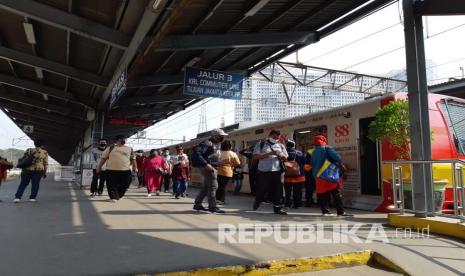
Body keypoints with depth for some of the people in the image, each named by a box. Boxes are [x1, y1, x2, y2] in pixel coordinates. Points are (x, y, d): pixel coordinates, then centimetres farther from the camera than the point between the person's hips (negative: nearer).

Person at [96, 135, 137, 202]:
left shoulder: (129, 149, 10)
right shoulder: (111, 148, 7)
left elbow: (133, 159, 12)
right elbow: (104, 158, 8)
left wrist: (135, 167, 4)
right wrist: (99, 167, 6)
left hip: (126, 171, 1)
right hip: (111, 170, -1)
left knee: (124, 185, 4)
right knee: (112, 185, -1)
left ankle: (119, 196, 24)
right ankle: (113, 197, 9)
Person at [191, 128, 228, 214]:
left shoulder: (217, 144, 17)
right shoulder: (207, 143, -14)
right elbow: (196, 153, -24)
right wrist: (205, 164, -28)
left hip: (214, 168, 10)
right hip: (208, 168, -10)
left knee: (206, 187, 13)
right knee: (213, 186, -9)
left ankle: (197, 205, 22)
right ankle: (212, 207, -2)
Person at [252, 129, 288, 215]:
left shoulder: (281, 146, 15)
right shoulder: (260, 144, 3)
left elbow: (286, 157, 15)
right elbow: (256, 156, -9)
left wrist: (280, 155, -8)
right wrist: (269, 153, -16)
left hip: (277, 172, 3)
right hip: (264, 172, -3)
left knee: (278, 190, 1)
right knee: (262, 190, 6)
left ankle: (277, 208, 10)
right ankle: (257, 202, 33)